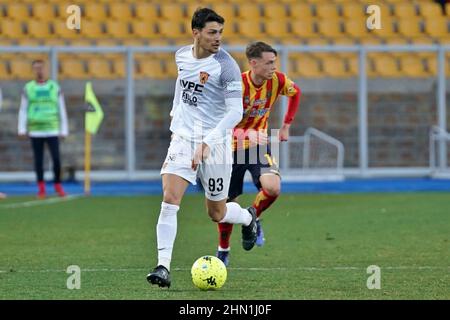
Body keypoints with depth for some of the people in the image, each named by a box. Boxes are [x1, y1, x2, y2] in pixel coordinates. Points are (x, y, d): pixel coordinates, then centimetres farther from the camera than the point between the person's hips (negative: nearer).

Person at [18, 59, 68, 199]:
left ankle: (58, 185, 10)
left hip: (52, 130, 0)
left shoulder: (55, 87, 6)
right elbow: (23, 110, 7)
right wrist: (22, 129, -2)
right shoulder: (28, 88, 6)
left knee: (56, 159, -7)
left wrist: (64, 130, 4)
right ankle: (41, 188, 9)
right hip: (35, 130, 0)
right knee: (38, 160, 1)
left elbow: (62, 110, 8)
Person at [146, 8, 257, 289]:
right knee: (169, 200, -15)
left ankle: (248, 218, 44)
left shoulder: (226, 66, -15)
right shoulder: (182, 55, 2)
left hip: (215, 144, -4)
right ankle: (164, 266, -16)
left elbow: (236, 112, -19)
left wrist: (207, 142, -28)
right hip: (183, 137, 4)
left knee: (217, 213, 9)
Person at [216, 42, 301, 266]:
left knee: (273, 188, -25)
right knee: (227, 203, 6)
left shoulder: (277, 80, -12)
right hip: (233, 147, -2)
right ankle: (223, 250, 31)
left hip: (259, 144, 2)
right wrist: (246, 134, -47)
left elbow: (295, 93, 12)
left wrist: (286, 126, 11)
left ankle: (253, 219, 6)